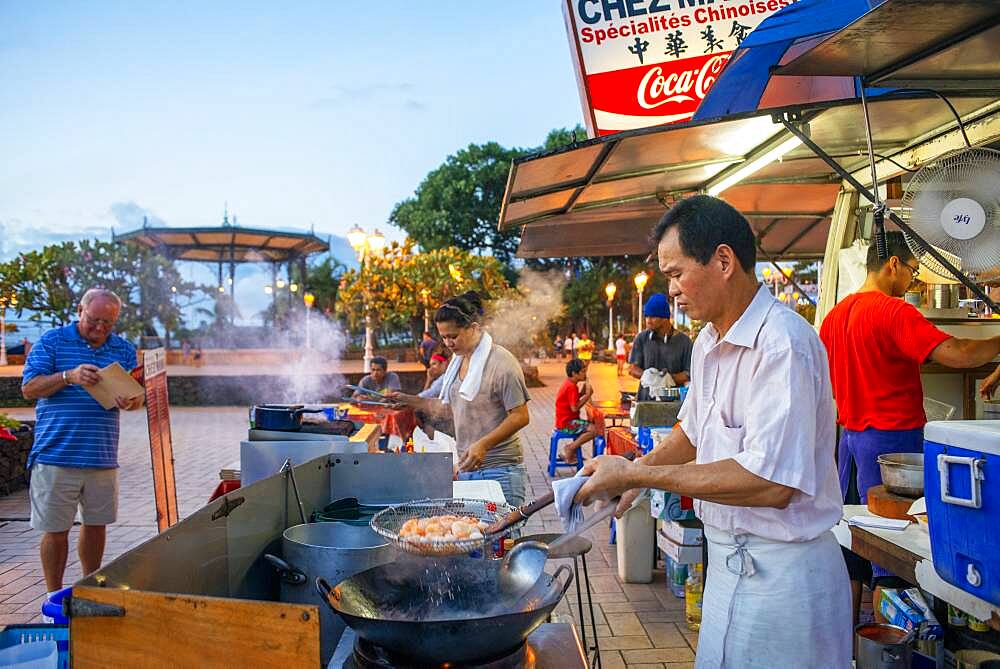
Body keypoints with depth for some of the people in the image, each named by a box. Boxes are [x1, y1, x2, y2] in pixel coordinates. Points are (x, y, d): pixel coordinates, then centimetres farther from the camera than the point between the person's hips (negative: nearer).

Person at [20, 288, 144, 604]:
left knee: (96, 525, 14)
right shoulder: (52, 341, 0)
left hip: (102, 457, 3)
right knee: (55, 530, 3)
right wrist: (68, 377, -21)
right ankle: (54, 596, 19)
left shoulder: (124, 349, 9)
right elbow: (29, 389, -4)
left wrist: (130, 402, -14)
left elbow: (138, 397, 10)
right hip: (56, 456, -3)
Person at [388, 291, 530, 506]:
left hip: (499, 471, -7)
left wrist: (483, 444, -24)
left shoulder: (501, 363, -13)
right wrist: (408, 400, 14)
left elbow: (520, 417, -15)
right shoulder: (458, 361, 12)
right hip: (467, 467, 7)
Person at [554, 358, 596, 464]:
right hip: (566, 423, -10)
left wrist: (582, 392, 2)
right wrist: (587, 395, -17)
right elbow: (574, 408, -24)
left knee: (589, 426, 21)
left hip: (564, 420, 10)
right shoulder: (571, 387, -19)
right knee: (593, 430, -20)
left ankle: (570, 446, 15)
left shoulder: (568, 384, 12)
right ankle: (570, 449, -9)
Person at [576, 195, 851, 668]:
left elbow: (770, 483, -30)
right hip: (729, 558, 9)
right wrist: (633, 474, 6)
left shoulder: (781, 345, -24)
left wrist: (637, 474, -25)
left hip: (778, 573, -8)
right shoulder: (709, 341, 8)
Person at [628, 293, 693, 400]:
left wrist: (671, 378, -18)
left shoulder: (683, 341, 3)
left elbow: (688, 373, 1)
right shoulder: (642, 338, 9)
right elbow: (632, 368, 7)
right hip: (646, 399, 1)